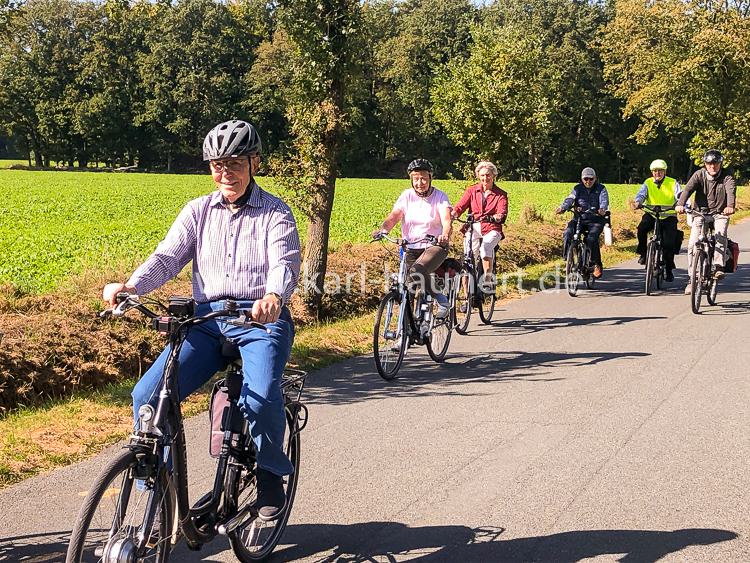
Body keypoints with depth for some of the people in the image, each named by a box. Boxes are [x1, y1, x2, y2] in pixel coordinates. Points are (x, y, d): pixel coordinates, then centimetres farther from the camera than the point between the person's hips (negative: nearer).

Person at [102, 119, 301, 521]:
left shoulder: (275, 213, 3)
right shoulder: (199, 211, 13)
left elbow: (285, 264, -12)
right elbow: (168, 256, 2)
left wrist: (274, 296, -37)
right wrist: (130, 286, -19)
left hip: (260, 320, -3)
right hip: (206, 319, 4)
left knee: (261, 397, -32)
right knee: (147, 395, -16)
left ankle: (270, 476, -3)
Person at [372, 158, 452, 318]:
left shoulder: (440, 197, -4)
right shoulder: (407, 195, 4)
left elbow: (446, 220, -19)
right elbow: (393, 216, -8)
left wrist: (445, 236, -42)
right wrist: (383, 229, -30)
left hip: (434, 246, -4)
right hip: (411, 249, 4)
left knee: (417, 270, -32)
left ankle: (441, 299, -12)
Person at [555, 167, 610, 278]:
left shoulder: (601, 189, 3)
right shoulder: (578, 188, 8)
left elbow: (604, 200, -15)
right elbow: (570, 199, -9)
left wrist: (602, 209, -39)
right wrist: (562, 208, -31)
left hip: (595, 220, -2)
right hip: (579, 218, 2)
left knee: (592, 238, -28)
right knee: (568, 234, -24)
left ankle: (597, 265, -12)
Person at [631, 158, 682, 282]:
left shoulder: (673, 183, 1)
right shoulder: (648, 183, 5)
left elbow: (680, 196, -12)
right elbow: (641, 194, -10)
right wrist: (637, 202, -34)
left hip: (669, 216, -1)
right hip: (651, 214, 1)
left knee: (669, 243, -10)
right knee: (642, 228, -29)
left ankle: (669, 270, 7)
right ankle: (643, 253, -4)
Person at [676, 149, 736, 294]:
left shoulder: (726, 176, -7)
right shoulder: (699, 175, -6)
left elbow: (731, 190, -25)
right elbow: (688, 188, -22)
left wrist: (730, 206, -47)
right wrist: (680, 204, -42)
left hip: (720, 213, 0)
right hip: (700, 213, 0)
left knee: (720, 236, -29)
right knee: (693, 243, -12)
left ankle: (719, 267, -24)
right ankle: (691, 278, -5)